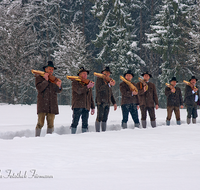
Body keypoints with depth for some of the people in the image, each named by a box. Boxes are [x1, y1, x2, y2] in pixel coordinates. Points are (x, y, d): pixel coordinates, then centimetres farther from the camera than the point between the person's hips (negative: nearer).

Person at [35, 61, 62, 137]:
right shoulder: (39, 77, 5)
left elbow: (58, 91, 5)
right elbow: (39, 88, -9)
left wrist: (59, 86, -16)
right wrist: (45, 80, -16)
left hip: (52, 105, 4)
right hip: (42, 104, -4)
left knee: (50, 124, 3)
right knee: (40, 123, -9)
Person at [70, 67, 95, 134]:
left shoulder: (88, 83, 21)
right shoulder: (75, 82, 4)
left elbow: (90, 97, 22)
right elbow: (79, 91, -16)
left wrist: (92, 107, 18)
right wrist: (88, 86, -25)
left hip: (86, 107, 5)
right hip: (77, 106, -5)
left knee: (85, 124, 2)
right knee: (75, 122, -7)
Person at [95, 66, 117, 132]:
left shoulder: (108, 81, 22)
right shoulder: (99, 79, 2)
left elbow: (111, 94, 26)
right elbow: (99, 88, -17)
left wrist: (114, 103, 19)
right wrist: (109, 85, -24)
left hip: (107, 103, 7)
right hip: (101, 102, -7)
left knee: (105, 119, 4)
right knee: (99, 118, -12)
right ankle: (97, 132, -13)